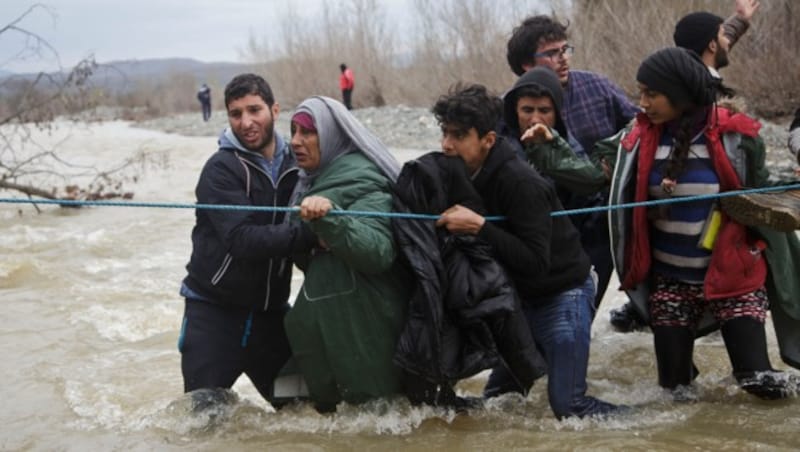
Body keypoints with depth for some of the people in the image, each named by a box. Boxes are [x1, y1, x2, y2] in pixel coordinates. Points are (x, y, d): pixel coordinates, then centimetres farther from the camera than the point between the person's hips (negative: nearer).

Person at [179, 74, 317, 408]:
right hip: (214, 310, -5)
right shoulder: (221, 169, -13)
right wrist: (307, 234, -36)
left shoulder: (294, 165, 4)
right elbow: (242, 239, -26)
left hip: (271, 310, 5)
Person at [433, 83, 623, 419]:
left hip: (561, 293, -8)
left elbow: (535, 262, -32)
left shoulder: (521, 183, -27)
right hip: (519, 296, 8)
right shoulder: (464, 175, -3)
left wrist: (478, 226, -35)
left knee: (567, 405, -10)